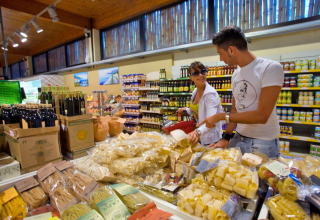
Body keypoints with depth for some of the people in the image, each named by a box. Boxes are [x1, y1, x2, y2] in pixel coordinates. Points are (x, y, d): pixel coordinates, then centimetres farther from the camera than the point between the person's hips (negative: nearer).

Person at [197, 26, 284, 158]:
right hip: (238, 138, 6)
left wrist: (221, 116, -17)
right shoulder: (235, 75, 8)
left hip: (263, 143, -5)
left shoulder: (271, 68, -15)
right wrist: (225, 138, 1)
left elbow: (262, 116, -21)